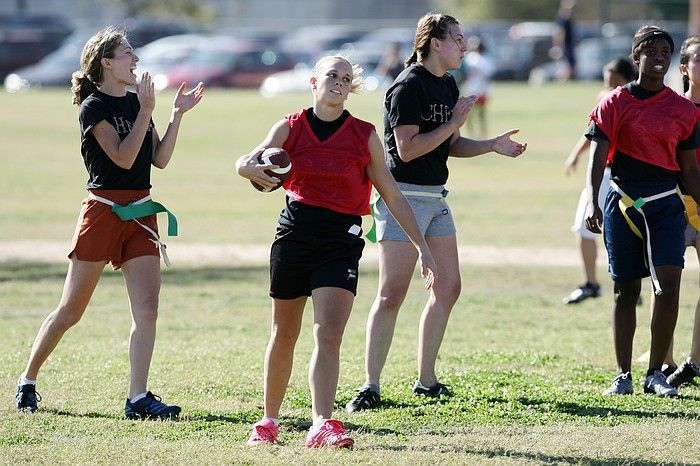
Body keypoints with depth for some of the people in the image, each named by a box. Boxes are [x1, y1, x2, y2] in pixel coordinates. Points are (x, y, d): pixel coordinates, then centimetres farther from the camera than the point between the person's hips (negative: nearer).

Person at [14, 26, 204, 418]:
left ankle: (139, 398, -8)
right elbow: (123, 158, -19)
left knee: (147, 308, -7)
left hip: (141, 214, 6)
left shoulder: (136, 102, 12)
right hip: (104, 210, -6)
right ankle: (28, 382, 18)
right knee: (71, 311, 2)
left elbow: (160, 159, 10)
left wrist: (178, 114, 3)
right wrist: (146, 110, -17)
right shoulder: (95, 107, -9)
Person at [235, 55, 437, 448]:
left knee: (329, 334, -16)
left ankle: (323, 425, -23)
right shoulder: (290, 128, 5)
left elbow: (393, 197, 7)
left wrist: (423, 247, 4)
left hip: (342, 239, -1)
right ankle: (269, 421, 26)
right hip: (295, 234, 1)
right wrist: (253, 168, -21)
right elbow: (245, 163, 5)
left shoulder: (365, 136, 3)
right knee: (284, 335, 10)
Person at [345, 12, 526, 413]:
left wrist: (493, 145, 7)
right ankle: (371, 387, -6)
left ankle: (426, 380, 18)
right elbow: (408, 149, -21)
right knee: (392, 294, -9)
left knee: (449, 287, 8)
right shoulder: (409, 86, -15)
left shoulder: (448, 86, 13)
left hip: (436, 197, 9)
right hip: (403, 197, -9)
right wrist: (454, 122, -17)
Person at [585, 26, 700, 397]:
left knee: (668, 286, -12)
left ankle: (656, 373, -1)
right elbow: (597, 156, -5)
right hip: (622, 202, -1)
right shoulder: (615, 103, 1)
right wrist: (592, 202, -17)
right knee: (626, 290, 5)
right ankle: (623, 376, 13)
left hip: (665, 203, 1)